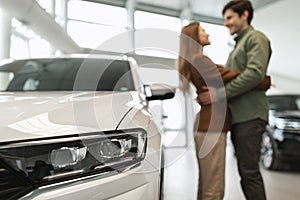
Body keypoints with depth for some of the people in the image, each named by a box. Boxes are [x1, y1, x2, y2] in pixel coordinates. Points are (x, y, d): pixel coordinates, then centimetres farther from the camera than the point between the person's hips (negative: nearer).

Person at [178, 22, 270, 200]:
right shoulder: (199, 60, -10)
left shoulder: (197, 61, 23)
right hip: (211, 127, -10)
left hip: (206, 126, 10)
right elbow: (231, 77, -13)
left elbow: (223, 75, 19)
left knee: (206, 185, 15)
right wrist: (265, 82, -2)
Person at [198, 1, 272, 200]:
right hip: (237, 116, 9)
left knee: (249, 170, -9)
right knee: (246, 170, 11)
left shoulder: (256, 38, -2)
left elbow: (255, 73, -17)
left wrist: (220, 94, -18)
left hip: (249, 116, -9)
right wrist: (210, 93, 6)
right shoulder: (238, 45, 27)